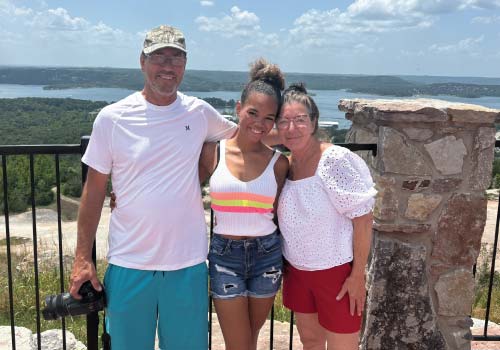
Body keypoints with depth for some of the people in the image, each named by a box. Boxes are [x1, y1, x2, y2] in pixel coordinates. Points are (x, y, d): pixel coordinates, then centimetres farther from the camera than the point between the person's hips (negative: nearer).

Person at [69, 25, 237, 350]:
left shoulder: (200, 112, 0)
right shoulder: (112, 118, -5)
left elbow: (237, 133, 21)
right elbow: (94, 190, -1)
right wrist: (83, 258, -2)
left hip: (188, 262, 2)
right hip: (129, 262, -1)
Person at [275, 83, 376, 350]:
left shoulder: (335, 159, -20)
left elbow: (363, 218, -18)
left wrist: (358, 275, -17)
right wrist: (284, 267, 9)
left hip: (337, 272, -6)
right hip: (297, 270, 6)